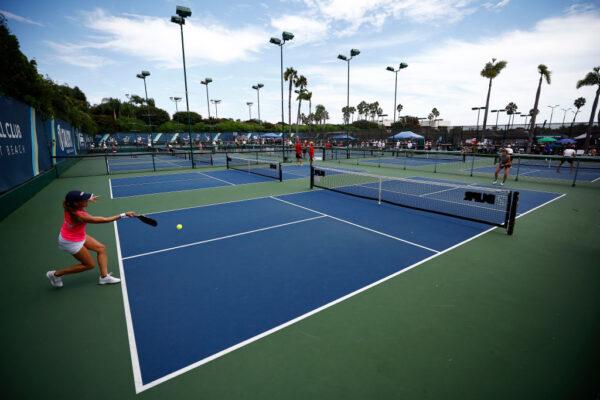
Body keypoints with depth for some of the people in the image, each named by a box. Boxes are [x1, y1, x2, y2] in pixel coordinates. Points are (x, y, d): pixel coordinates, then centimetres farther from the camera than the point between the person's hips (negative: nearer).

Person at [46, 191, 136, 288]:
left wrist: (89, 199, 20)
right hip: (71, 242, -8)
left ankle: (104, 276, 12)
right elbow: (104, 220, -36)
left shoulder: (70, 205, -17)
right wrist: (124, 215, -36)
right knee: (89, 265, 7)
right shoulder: (80, 216, -39)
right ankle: (56, 274, 23)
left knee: (101, 248, 7)